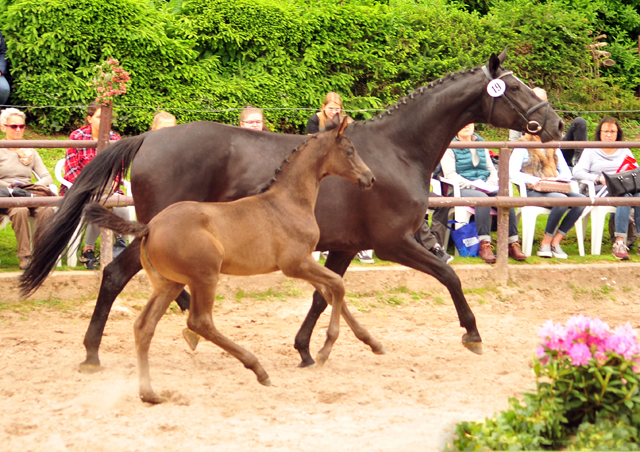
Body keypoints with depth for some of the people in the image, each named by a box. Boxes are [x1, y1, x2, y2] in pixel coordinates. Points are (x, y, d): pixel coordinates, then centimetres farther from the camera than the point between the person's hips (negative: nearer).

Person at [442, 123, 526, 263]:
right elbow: (449, 174, -6)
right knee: (482, 199, -37)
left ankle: (513, 244, -27)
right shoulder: (450, 147, 6)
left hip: (484, 188, 5)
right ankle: (484, 245, -40)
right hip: (462, 189, -5)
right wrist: (471, 185, -17)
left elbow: (492, 170, 22)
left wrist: (490, 184, -1)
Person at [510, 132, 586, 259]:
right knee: (562, 200, -35)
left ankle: (555, 242, -18)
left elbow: (567, 174, 18)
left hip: (553, 190, 6)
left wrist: (555, 179, -5)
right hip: (532, 191, -6)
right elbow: (512, 173, -9)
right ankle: (546, 243, -22)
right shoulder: (523, 146, 5)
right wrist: (535, 180, -20)